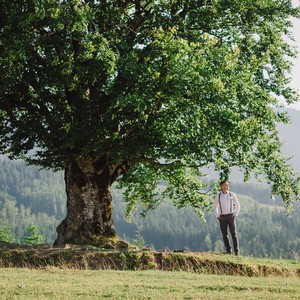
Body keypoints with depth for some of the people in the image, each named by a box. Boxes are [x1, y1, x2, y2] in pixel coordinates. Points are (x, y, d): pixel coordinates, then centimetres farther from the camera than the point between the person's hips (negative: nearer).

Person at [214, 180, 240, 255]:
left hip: (231, 216, -2)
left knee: (234, 233, -9)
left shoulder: (232, 194, 1)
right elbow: (215, 207, 18)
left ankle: (237, 251, -9)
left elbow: (237, 205, 10)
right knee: (224, 234, 1)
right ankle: (228, 250, 10)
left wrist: (236, 214, 0)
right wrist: (217, 216, 6)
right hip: (222, 217, 2)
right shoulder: (218, 196, 4)